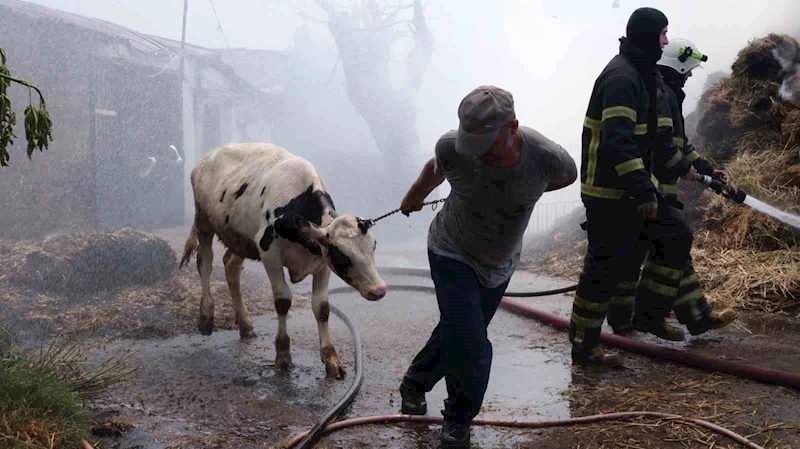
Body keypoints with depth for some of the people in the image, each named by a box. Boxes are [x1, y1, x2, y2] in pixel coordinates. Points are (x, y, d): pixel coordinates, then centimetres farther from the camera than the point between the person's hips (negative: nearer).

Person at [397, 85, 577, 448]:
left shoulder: (546, 158, -27)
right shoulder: (452, 147, -27)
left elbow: (568, 176, 0)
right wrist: (414, 197, 19)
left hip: (500, 262, 3)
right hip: (452, 252, -3)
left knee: (457, 330, 18)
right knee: (470, 344, -13)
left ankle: (415, 382, 45)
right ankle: (460, 418, 14)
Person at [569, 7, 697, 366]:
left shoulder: (643, 75, 15)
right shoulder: (621, 77, -19)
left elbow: (656, 134, 27)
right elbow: (617, 141, -29)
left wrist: (682, 166, 31)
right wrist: (643, 191, -33)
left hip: (634, 188, 10)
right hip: (610, 192, -10)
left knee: (676, 238, 11)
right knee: (606, 266, -4)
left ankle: (650, 315, 19)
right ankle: (584, 346, 7)